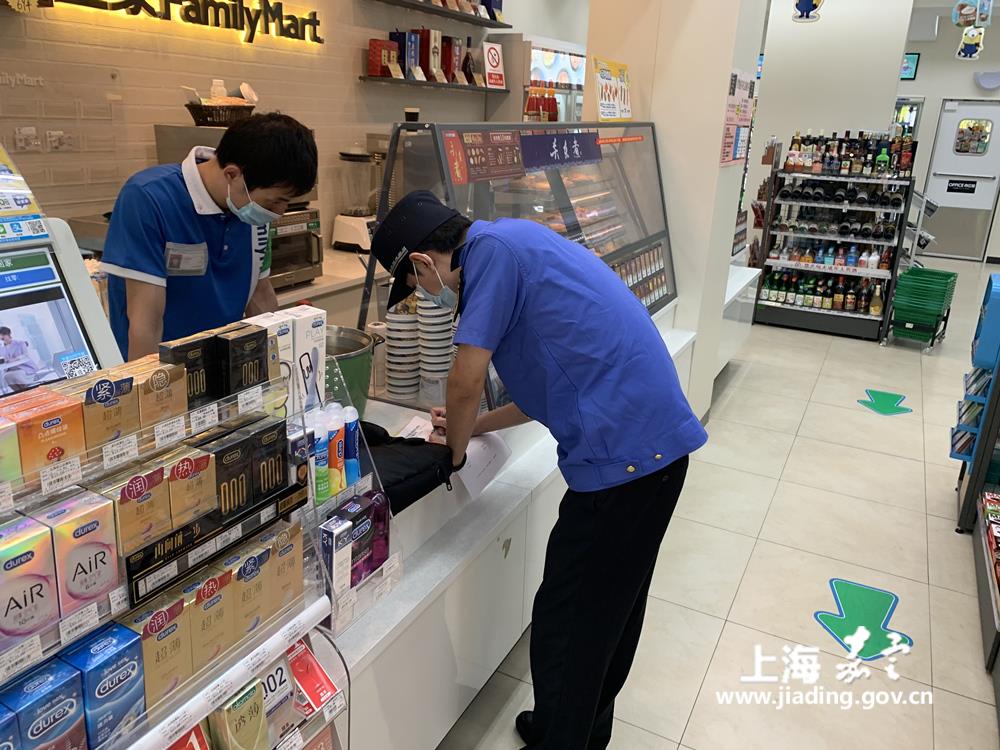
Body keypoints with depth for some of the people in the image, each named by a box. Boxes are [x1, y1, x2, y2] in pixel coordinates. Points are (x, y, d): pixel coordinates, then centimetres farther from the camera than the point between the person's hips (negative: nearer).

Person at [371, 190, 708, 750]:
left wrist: (455, 448, 8)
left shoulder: (492, 247, -10)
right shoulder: (515, 248, 18)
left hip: (623, 451, -10)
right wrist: (474, 426, 24)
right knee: (613, 605, 23)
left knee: (566, 623, 5)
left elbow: (467, 381, -11)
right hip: (655, 437, 10)